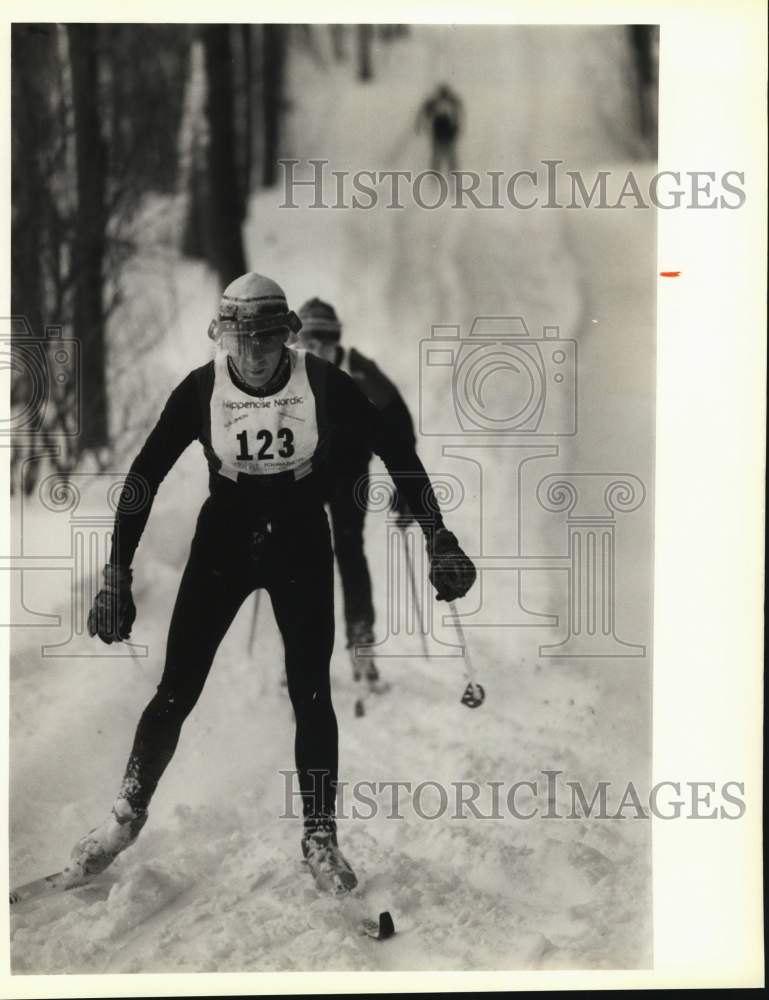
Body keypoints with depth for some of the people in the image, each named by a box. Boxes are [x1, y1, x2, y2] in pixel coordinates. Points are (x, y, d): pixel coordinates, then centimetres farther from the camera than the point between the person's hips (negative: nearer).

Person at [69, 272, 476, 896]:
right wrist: (117, 577, -16)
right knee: (176, 691, -1)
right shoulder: (201, 389, -16)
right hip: (223, 540, 0)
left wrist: (439, 540, -12)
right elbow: (144, 477, -11)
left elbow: (395, 452, -8)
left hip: (301, 545, 0)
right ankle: (127, 815, 22)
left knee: (311, 694, -1)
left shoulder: (322, 383, -17)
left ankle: (320, 839, 17)